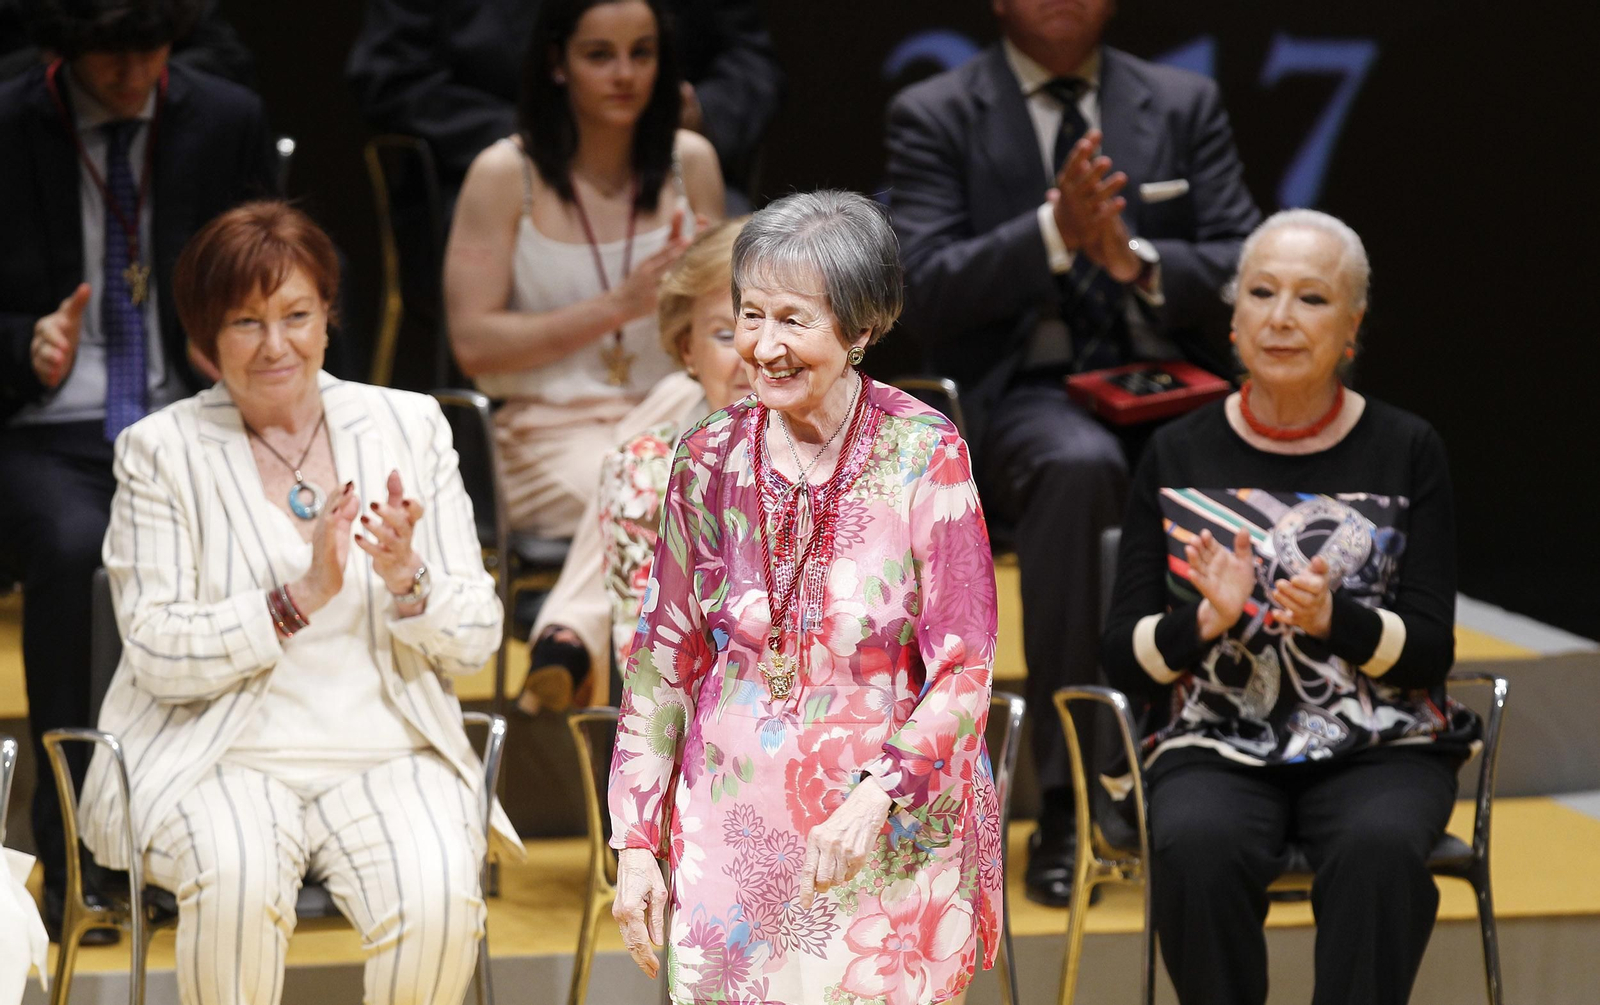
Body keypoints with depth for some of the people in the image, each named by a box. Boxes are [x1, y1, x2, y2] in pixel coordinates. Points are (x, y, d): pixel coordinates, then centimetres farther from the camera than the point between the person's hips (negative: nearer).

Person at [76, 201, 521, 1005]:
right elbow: (156, 656, -6)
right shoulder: (161, 450, 2)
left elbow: (475, 642, 7)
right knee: (236, 879, -34)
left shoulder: (410, 426, 9)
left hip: (388, 755, 2)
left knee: (436, 897, -28)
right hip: (219, 758, -2)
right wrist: (298, 599, -18)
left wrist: (407, 579, -14)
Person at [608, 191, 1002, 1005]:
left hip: (891, 835, -3)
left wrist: (872, 800, -25)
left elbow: (964, 676, -10)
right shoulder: (709, 460, 1)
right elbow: (663, 662, 8)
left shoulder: (925, 458, -9)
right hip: (731, 829, 3)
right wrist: (636, 843, 3)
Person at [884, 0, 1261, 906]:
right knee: (1078, 465, -39)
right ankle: (1065, 807, -36)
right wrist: (1054, 231, -19)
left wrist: (1133, 257, -12)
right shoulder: (934, 117, 8)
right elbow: (929, 297, -5)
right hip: (1023, 392, -2)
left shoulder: (1186, 105, 15)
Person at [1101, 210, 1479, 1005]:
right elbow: (1122, 658, 4)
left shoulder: (1406, 451, 4)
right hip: (1217, 748, 1)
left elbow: (1431, 650, 0)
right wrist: (1207, 620, -17)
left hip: (1379, 746, 0)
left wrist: (1333, 618, -21)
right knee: (1198, 848, -33)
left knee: (1379, 849, -34)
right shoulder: (1178, 454, 6)